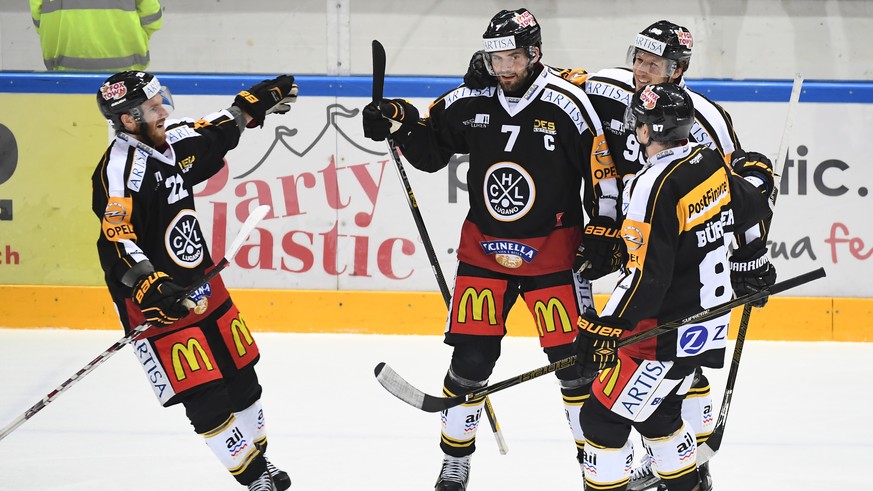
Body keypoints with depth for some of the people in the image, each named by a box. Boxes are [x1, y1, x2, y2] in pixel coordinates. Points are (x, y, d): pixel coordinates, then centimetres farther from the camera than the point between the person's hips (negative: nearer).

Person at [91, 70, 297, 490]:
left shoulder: (173, 142, 3)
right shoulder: (121, 170, -22)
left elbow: (216, 134, 25)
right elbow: (117, 239, -31)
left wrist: (256, 102, 25)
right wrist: (150, 285, -43)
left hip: (202, 284, 9)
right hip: (158, 302, -9)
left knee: (241, 375, 16)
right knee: (204, 395, -8)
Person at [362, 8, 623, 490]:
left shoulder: (567, 104, -13)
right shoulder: (471, 102, -2)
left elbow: (602, 166, -8)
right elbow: (430, 150, 10)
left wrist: (604, 229, -11)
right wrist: (399, 124, -8)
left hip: (553, 251, -3)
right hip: (484, 248, 3)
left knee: (574, 356, -5)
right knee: (471, 357, -1)